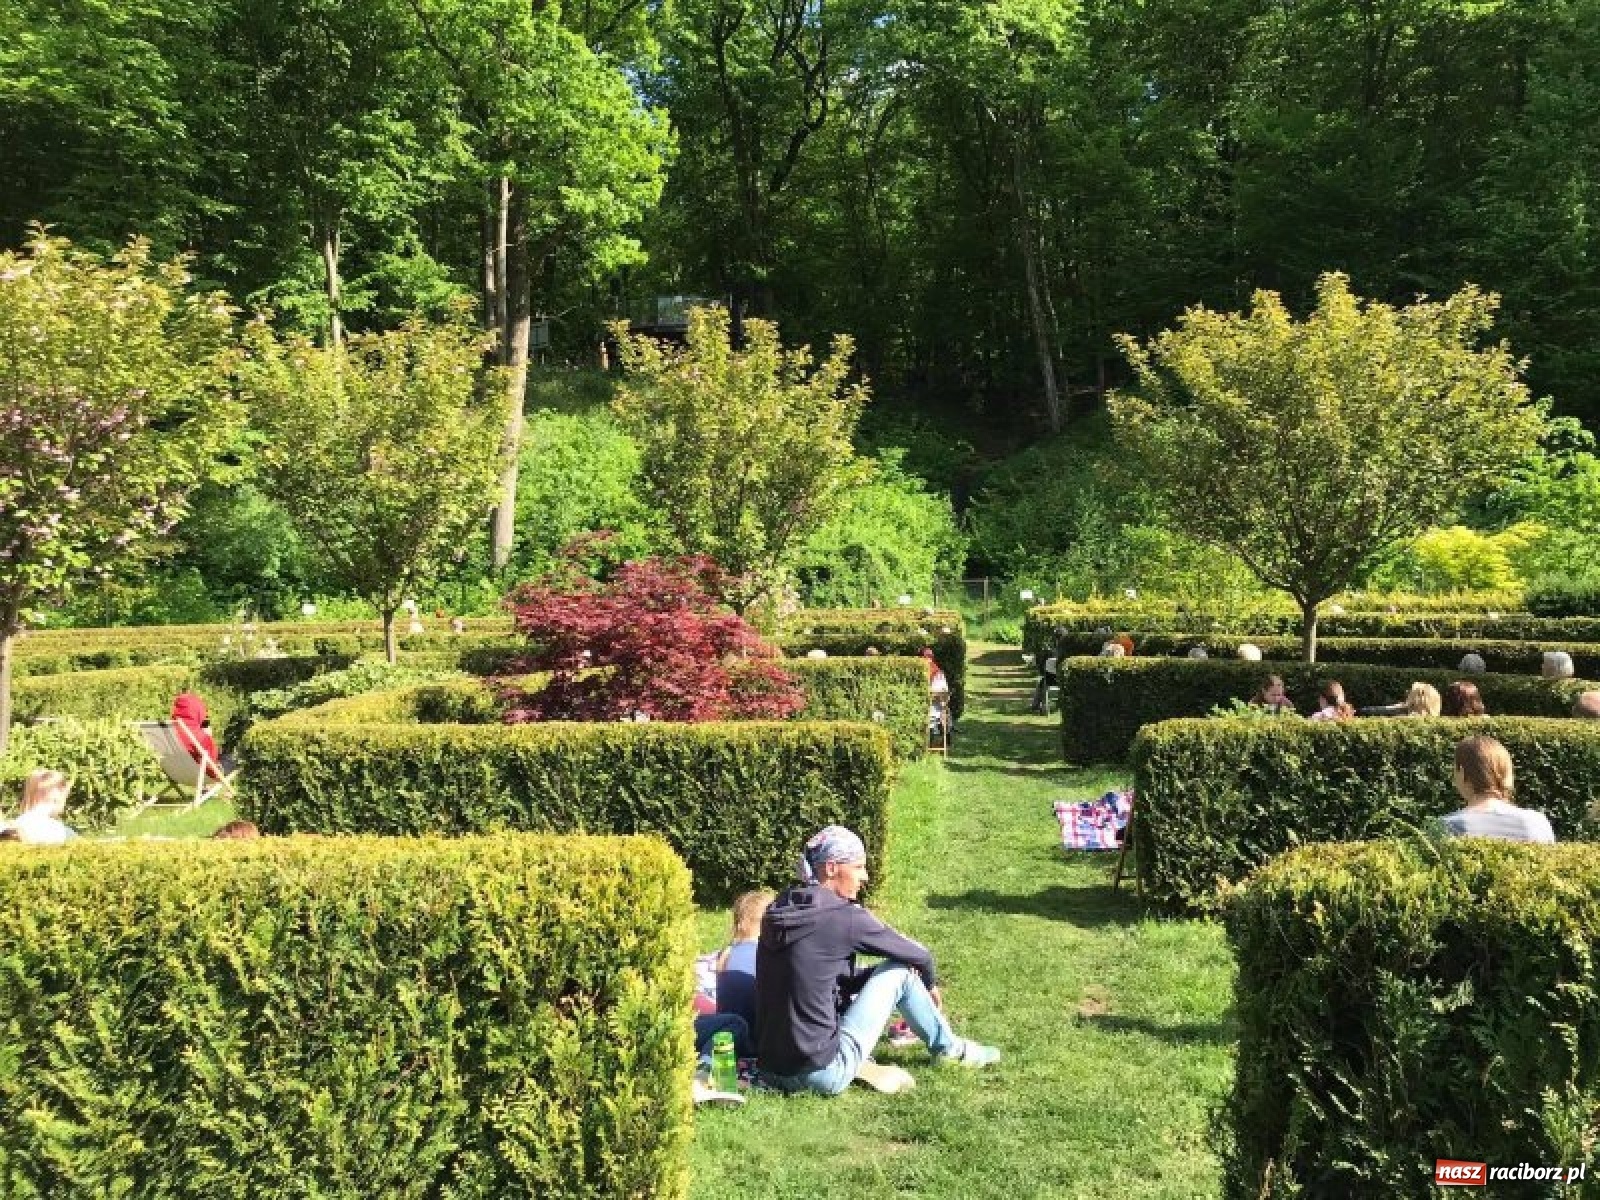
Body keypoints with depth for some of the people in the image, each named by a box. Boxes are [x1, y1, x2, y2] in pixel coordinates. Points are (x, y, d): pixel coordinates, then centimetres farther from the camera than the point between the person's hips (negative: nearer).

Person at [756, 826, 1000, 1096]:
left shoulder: (778, 912, 6)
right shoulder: (844, 917, -14)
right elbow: (918, 955, 0)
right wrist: (930, 986, 20)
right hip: (822, 1076, -7)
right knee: (900, 970, 5)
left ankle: (860, 1065, 15)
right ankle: (948, 1048, 25)